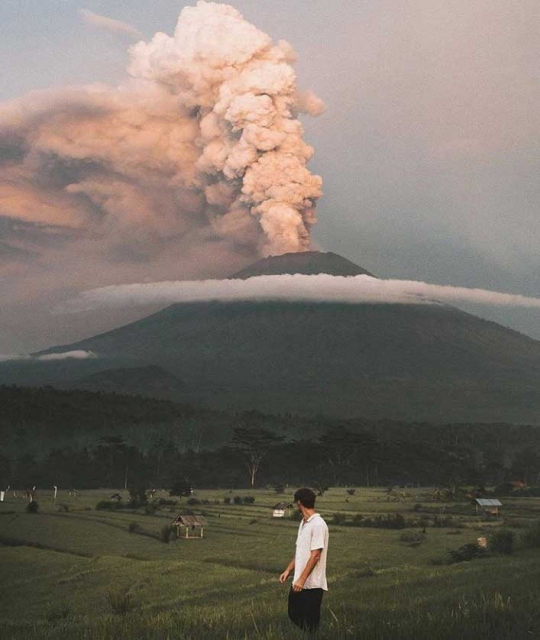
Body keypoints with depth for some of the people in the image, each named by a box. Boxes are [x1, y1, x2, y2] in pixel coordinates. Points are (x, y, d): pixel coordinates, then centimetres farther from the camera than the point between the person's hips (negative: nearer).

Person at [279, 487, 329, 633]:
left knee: (310, 624, 0)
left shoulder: (318, 525, -17)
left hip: (312, 584, -9)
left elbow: (315, 555, -21)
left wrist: (302, 579, -21)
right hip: (299, 582, 9)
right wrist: (288, 570, 15)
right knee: (294, 616, 14)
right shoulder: (303, 523, 11)